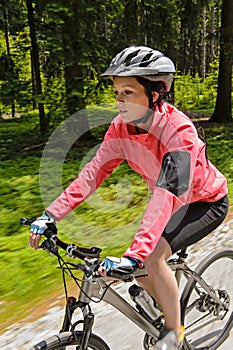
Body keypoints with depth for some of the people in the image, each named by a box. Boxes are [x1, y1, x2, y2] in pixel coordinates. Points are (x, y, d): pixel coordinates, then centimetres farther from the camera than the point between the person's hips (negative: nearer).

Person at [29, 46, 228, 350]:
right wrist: (50, 215, -23)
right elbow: (94, 171, -16)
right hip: (173, 201, 7)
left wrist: (133, 255, -50)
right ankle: (174, 314, 28)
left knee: (152, 257, -25)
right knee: (137, 268, 0)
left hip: (206, 202, -6)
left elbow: (167, 197, -43)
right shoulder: (121, 127, -15)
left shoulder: (178, 131, -35)